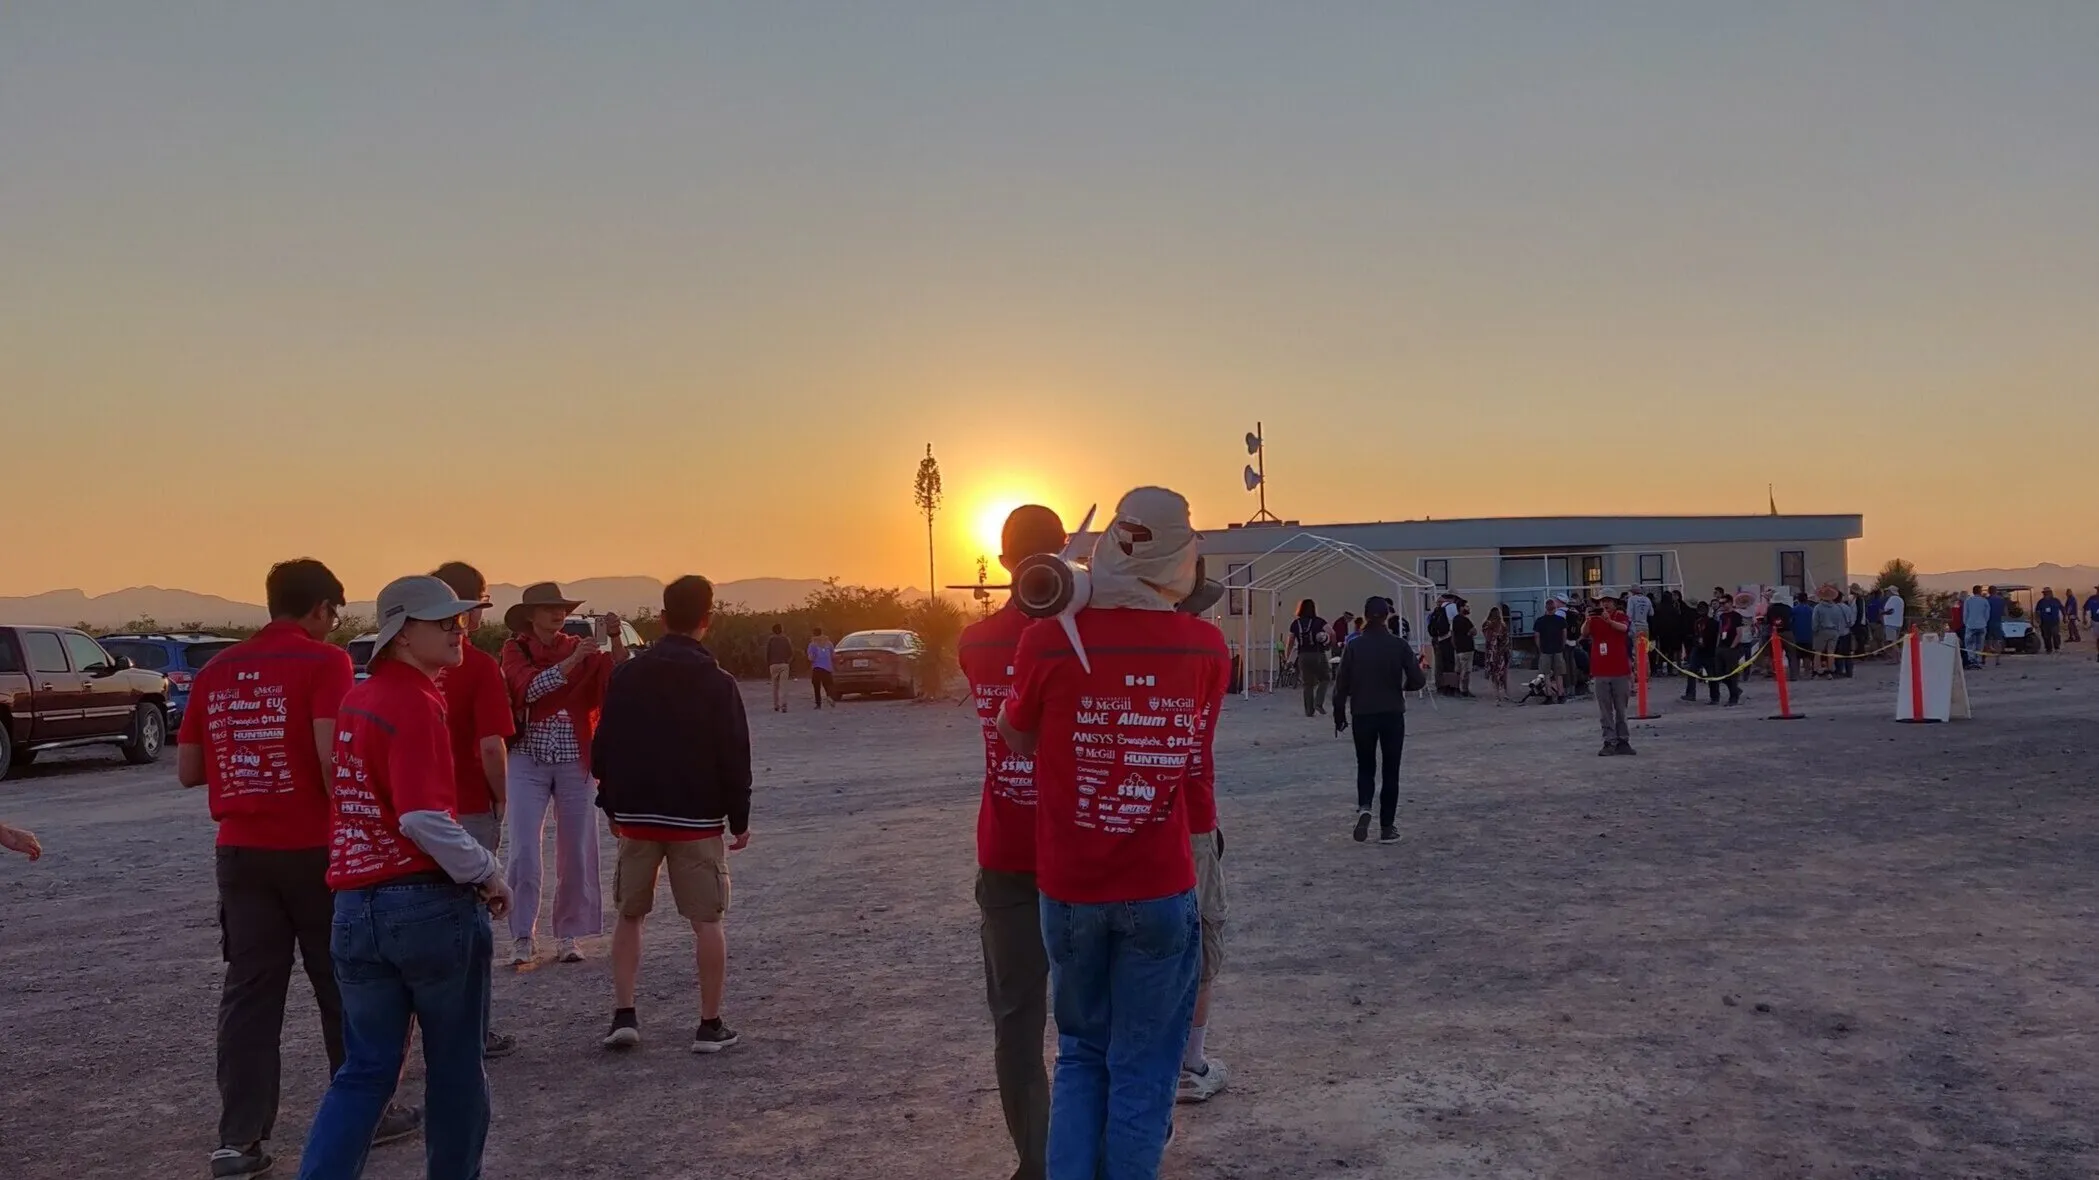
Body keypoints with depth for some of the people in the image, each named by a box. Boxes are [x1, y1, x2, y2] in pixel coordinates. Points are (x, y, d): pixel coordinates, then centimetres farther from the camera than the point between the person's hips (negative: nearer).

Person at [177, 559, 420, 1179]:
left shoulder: (215, 671, 9)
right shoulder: (324, 661, -9)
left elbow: (187, 771, 10)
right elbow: (331, 756, -20)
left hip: (239, 850, 5)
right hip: (312, 847, -4)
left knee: (249, 992, 8)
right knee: (343, 984, 10)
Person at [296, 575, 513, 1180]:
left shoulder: (357, 700, 11)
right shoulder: (416, 704, -15)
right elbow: (424, 819, -24)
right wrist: (487, 873, -10)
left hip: (356, 908, 7)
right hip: (430, 903, -7)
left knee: (365, 1071, 12)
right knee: (455, 1066, 11)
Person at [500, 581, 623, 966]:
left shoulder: (580, 647, 5)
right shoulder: (515, 649, 0)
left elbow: (618, 679, -7)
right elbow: (530, 688, -18)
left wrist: (615, 638, -21)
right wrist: (572, 661, -27)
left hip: (574, 762, 2)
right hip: (529, 761, -2)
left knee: (576, 851, 4)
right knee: (524, 852, -6)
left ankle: (568, 935, 15)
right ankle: (523, 938, 4)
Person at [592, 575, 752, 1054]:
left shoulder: (627, 675, 1)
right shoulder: (717, 683, -7)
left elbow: (603, 748, 5)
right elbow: (734, 759, -7)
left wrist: (612, 806, 16)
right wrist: (740, 820, 3)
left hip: (635, 815, 3)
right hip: (697, 818, -3)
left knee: (629, 915, 16)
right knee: (707, 920, 4)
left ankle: (623, 1016, 9)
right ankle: (711, 1025, 6)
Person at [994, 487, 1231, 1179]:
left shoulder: (1049, 640, -12)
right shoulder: (1207, 648, -7)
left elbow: (1018, 739, 4)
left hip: (1068, 888, 1)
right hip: (1161, 890, 0)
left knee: (1081, 1055, 20)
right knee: (1143, 1071, 12)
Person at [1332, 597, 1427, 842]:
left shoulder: (1354, 646, -4)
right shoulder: (1399, 645, -6)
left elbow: (1342, 685, -3)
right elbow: (1417, 681, -8)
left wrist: (1339, 714, 8)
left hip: (1363, 715, 1)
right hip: (1392, 715, -1)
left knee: (1365, 767, 16)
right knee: (1390, 771, 10)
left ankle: (1363, 808, -11)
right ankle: (1387, 827, 9)